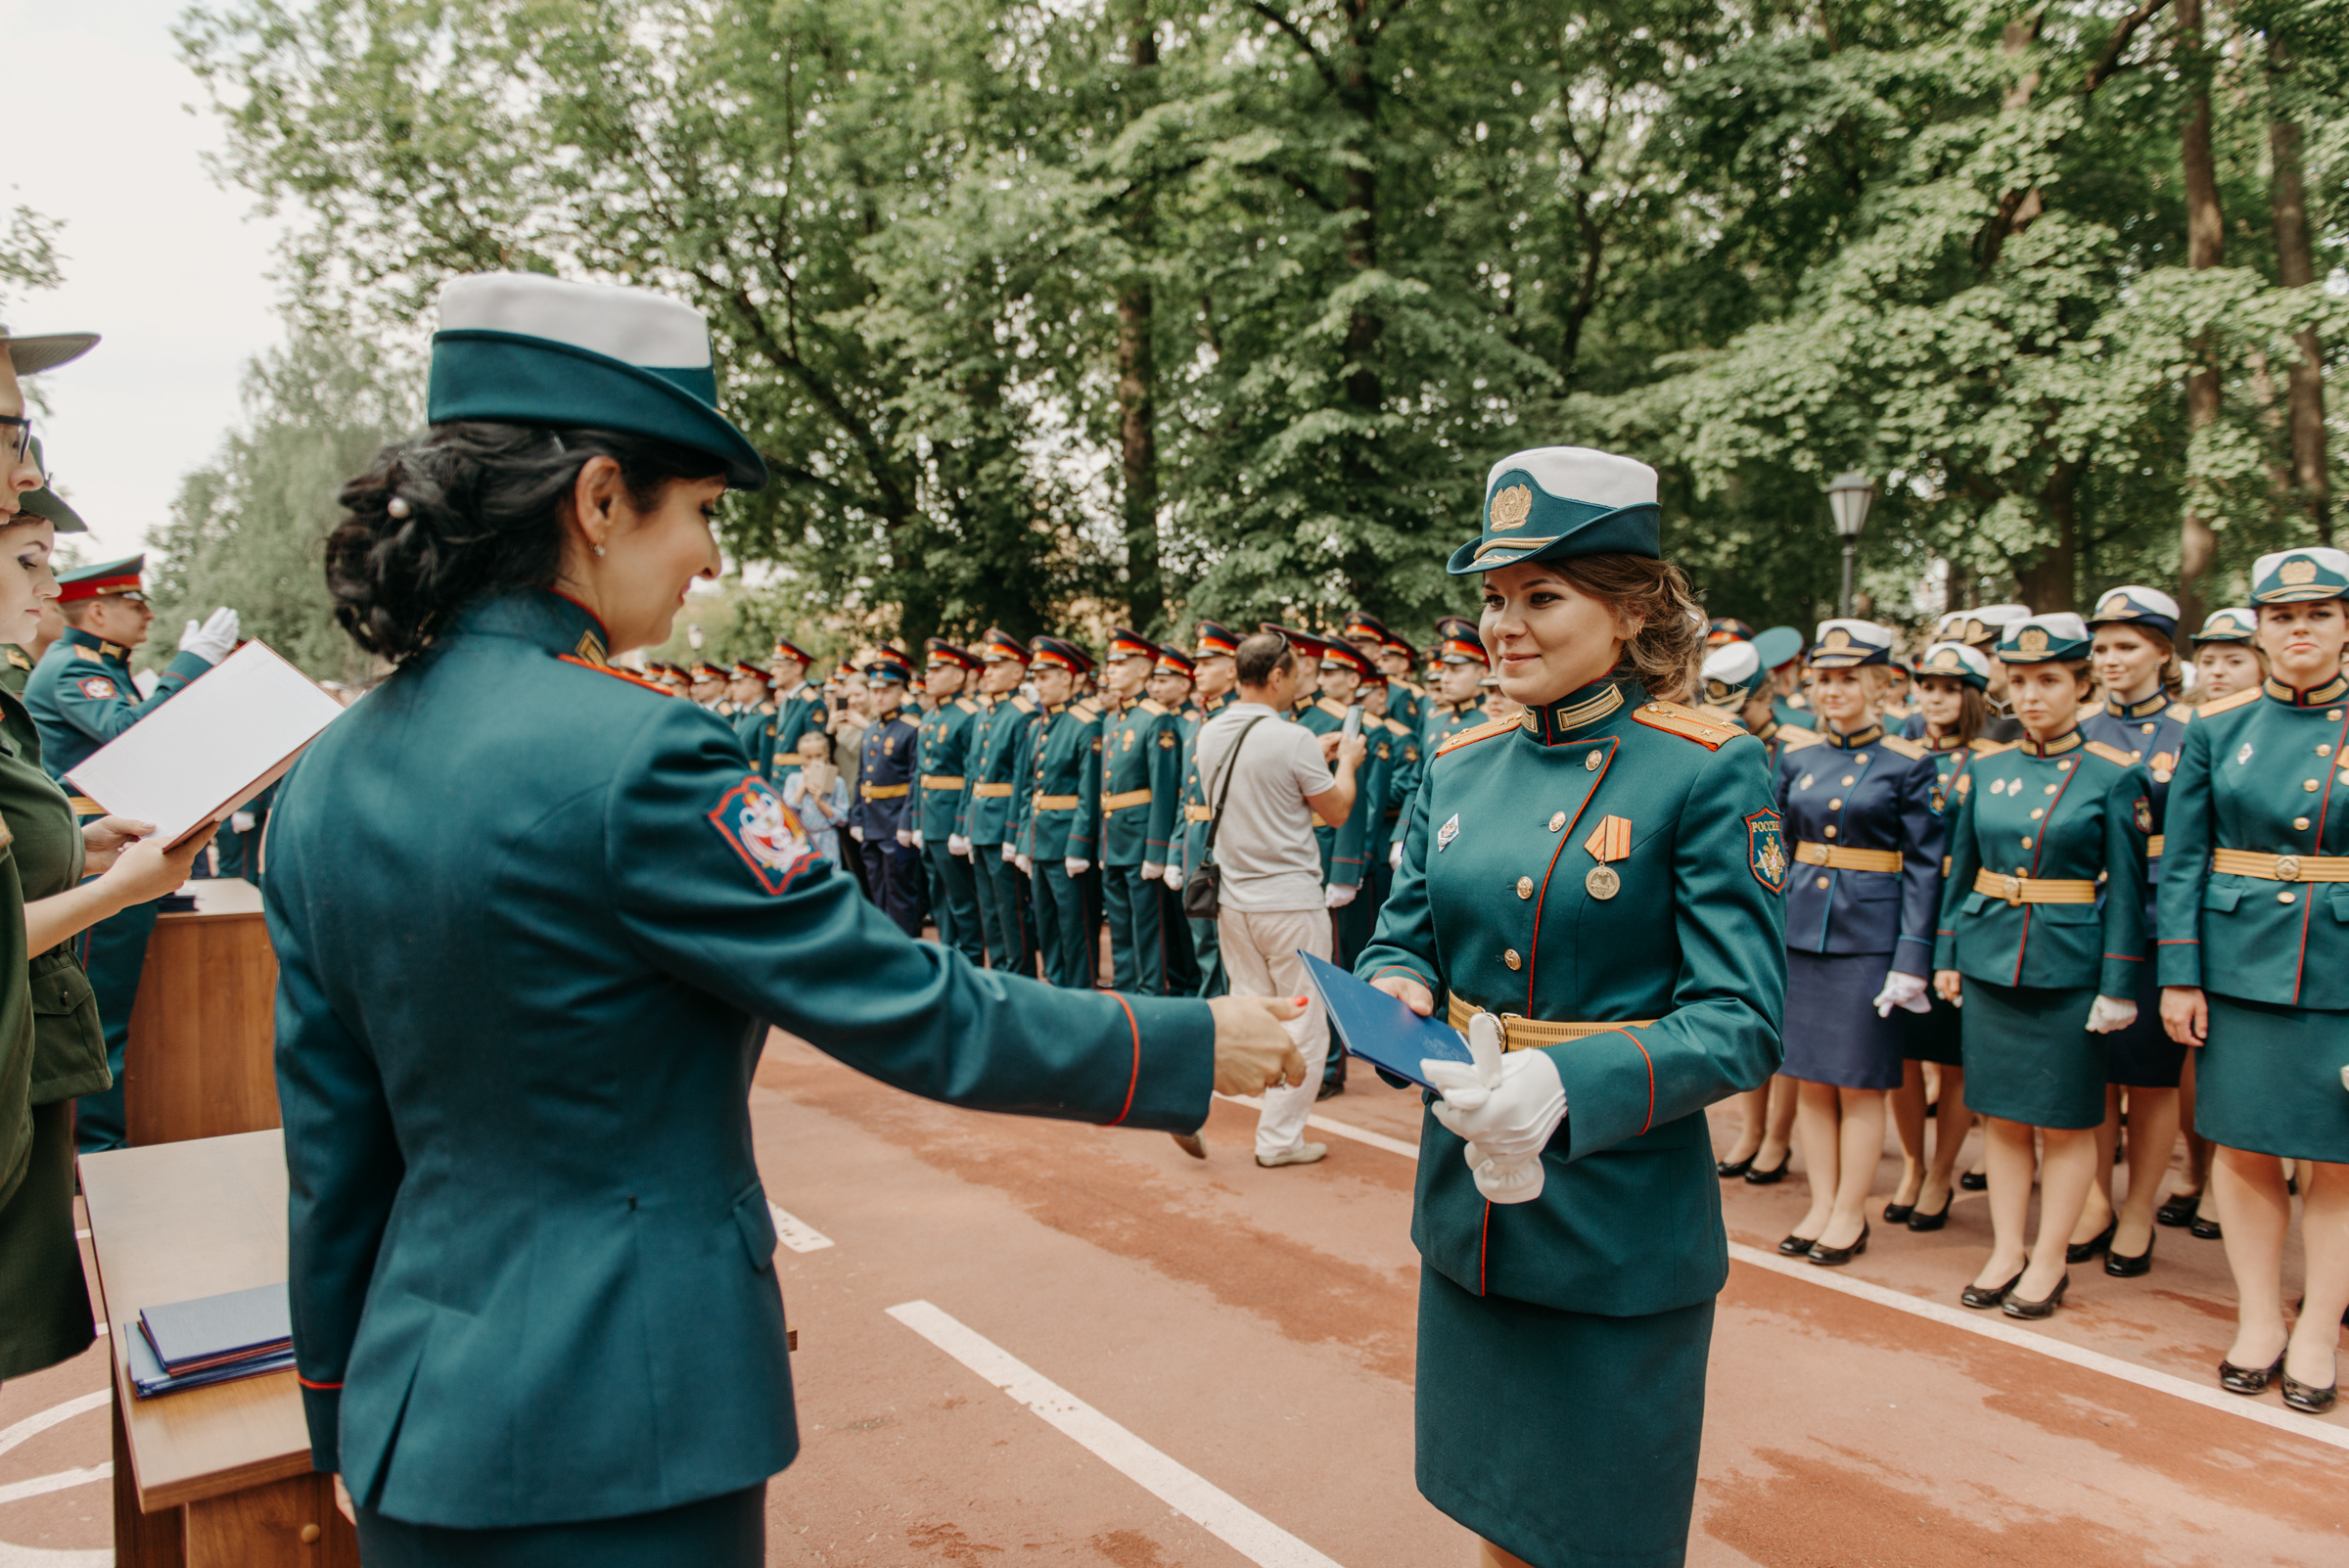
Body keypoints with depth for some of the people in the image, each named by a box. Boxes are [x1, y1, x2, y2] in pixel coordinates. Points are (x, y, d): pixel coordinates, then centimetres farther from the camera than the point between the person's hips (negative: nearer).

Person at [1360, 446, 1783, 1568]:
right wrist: (1392, 996, -14)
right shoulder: (1459, 769, 3)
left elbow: (1741, 1023, -17)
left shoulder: (1710, 773, -14)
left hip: (1620, 1229, -5)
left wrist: (1569, 1084, -34)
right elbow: (1402, 938, 10)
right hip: (1468, 1211, 5)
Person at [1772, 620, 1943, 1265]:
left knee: (1859, 1083, 3)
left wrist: (1911, 962, -11)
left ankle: (1851, 1215, 17)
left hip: (1869, 936, -4)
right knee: (1810, 1077, 9)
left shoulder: (1909, 764, -5)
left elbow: (1924, 867, -6)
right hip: (1800, 931, 4)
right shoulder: (1795, 756, 6)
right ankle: (1820, 1205, 22)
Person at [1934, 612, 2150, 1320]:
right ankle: (2007, 1249, 22)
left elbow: (2126, 889, -6)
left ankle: (2049, 1260, 19)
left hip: (2070, 966, -4)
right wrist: (1945, 957, 8)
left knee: (2065, 1122, 6)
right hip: (1990, 961, 4)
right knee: (2001, 1112, 10)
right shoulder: (1985, 770, 5)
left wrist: (2118, 988, -9)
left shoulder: (2116, 777, -5)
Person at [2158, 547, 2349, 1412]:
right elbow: (2181, 862, 3)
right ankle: (2258, 1322, 24)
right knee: (2243, 1148, 8)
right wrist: (2178, 976, -3)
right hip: (2239, 967, 1)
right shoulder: (2217, 727, 2)